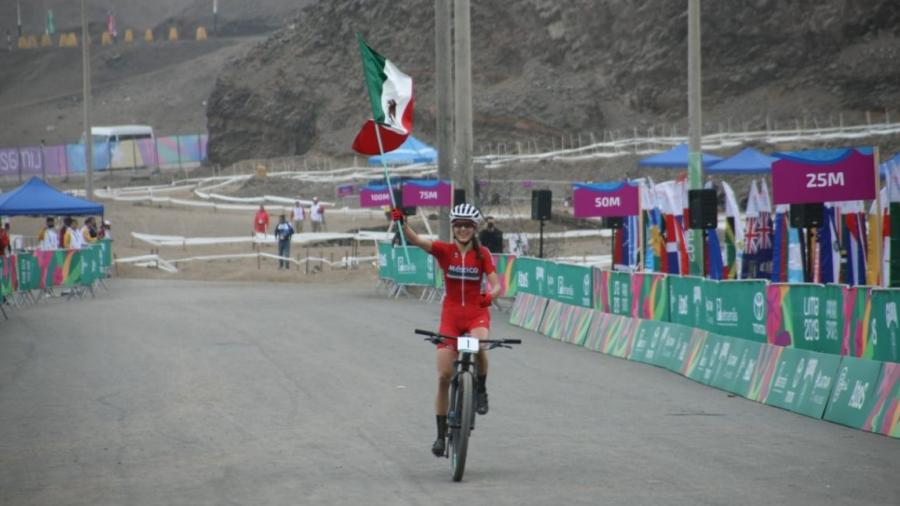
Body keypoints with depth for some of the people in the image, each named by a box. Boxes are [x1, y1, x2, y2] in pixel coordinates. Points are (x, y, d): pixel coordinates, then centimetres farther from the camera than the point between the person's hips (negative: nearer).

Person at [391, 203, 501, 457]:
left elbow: (496, 284, -8)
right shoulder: (444, 250, -3)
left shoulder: (482, 254, -2)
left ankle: (481, 389, -5)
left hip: (476, 313, -1)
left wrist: (490, 295, -32)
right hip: (451, 314, 1)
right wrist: (402, 223, -38)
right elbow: (416, 240, -19)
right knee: (444, 377, -4)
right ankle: (441, 434, 7)